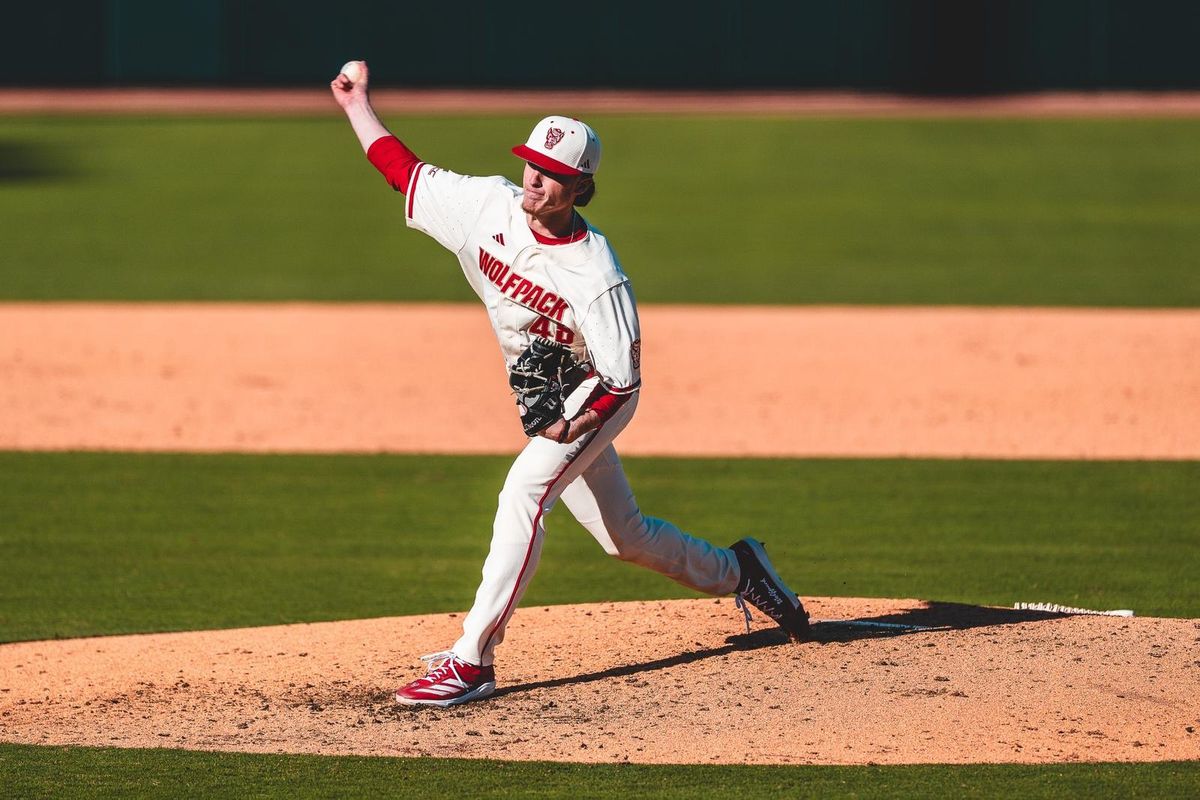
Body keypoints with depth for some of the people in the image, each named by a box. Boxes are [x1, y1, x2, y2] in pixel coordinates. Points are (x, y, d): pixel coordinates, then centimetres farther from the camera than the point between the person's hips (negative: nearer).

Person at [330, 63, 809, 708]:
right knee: (624, 536, 18)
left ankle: (471, 660, -28)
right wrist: (356, 105, -3)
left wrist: (570, 429, -30)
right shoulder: (491, 206, -13)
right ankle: (736, 572, 42)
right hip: (545, 403, 7)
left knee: (524, 490, -27)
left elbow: (624, 378, -23)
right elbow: (405, 172, -2)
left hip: (595, 400, -7)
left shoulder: (596, 274, -28)